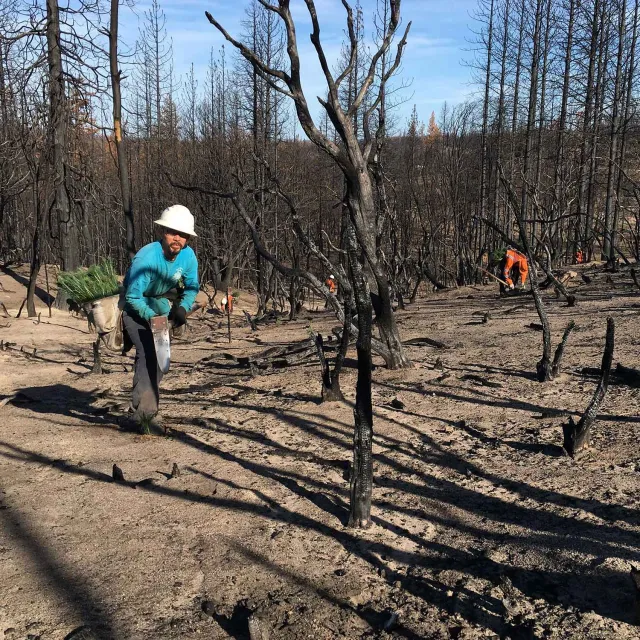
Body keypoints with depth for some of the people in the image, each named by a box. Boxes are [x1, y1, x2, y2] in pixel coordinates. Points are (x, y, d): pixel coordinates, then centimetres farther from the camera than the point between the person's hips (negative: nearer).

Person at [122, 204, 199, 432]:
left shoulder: (188, 256, -17)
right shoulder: (146, 257, -33)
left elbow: (192, 287, -1)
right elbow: (133, 297, -28)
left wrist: (183, 307, -17)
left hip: (160, 303, 7)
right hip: (135, 306, -7)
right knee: (148, 353, -22)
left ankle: (144, 405, 32)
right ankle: (145, 413, -20)